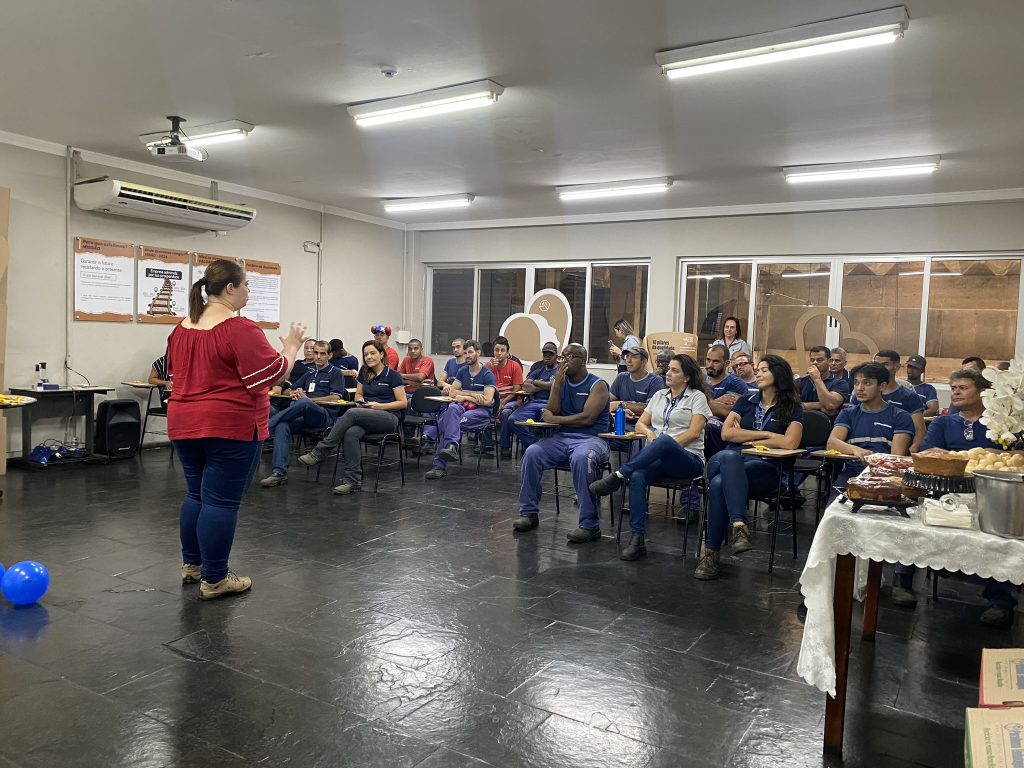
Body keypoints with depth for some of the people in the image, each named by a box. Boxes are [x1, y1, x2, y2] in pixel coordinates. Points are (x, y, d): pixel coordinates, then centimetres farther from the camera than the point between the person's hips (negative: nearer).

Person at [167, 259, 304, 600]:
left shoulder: (181, 328, 9)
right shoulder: (240, 328, -17)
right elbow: (272, 373, -15)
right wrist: (291, 346, 0)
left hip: (184, 424, 8)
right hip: (230, 426, -8)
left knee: (196, 494, 20)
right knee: (220, 501, -1)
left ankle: (191, 564, 30)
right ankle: (214, 580, 7)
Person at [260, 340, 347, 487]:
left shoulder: (336, 374, 13)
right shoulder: (309, 375, 32)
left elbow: (335, 398, -1)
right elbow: (291, 391, 31)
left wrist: (307, 399, -2)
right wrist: (295, 394, 5)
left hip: (325, 415, -5)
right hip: (304, 415, 5)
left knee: (303, 403, -39)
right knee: (282, 426, -29)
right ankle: (279, 472, -37)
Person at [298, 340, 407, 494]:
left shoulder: (393, 375, -2)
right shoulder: (364, 373, 15)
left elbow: (403, 403, -4)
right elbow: (358, 395, 25)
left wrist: (380, 406, -14)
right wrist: (361, 401, 1)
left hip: (389, 418, -5)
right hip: (366, 416, 5)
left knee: (351, 413, -32)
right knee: (351, 433, -32)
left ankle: (319, 453, -26)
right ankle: (353, 482, -31)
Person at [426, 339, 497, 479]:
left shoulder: (487, 374, -2)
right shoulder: (462, 371, 16)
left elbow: (487, 400, -13)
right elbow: (452, 392, 9)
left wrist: (465, 397, -6)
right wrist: (473, 395, -5)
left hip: (482, 411, -4)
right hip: (464, 407, 4)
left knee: (448, 422, -31)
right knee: (452, 408, -34)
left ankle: (440, 464, -39)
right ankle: (451, 446, -49)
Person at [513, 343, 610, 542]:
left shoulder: (597, 385, -3)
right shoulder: (559, 381, 13)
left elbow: (587, 418, -16)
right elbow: (551, 413, 2)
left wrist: (554, 419, -9)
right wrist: (558, 384, -8)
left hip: (590, 438, -5)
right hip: (562, 438, 5)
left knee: (581, 459, -38)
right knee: (531, 453, -20)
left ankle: (590, 526, -32)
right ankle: (529, 513, -7)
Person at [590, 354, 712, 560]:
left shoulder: (697, 397, 6)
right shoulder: (659, 395, 22)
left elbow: (693, 433, -6)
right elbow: (640, 424, 20)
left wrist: (664, 444, -14)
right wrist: (649, 432, -4)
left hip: (687, 460, -4)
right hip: (659, 459, 4)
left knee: (664, 440, -40)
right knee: (637, 477, -32)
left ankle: (618, 476, -34)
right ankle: (637, 540, -32)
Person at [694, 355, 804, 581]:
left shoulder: (791, 408, 11)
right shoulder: (746, 401, 24)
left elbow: (790, 442, -8)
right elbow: (726, 433, 8)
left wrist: (749, 440, 1)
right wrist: (765, 434, 1)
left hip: (765, 467, -3)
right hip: (732, 460, 3)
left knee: (720, 483, -36)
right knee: (729, 456, -39)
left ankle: (711, 552, -36)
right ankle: (739, 525, -49)